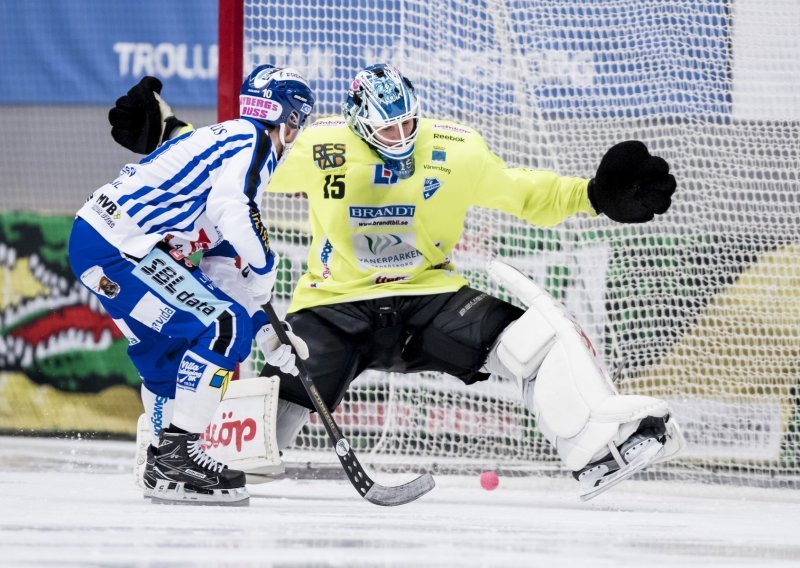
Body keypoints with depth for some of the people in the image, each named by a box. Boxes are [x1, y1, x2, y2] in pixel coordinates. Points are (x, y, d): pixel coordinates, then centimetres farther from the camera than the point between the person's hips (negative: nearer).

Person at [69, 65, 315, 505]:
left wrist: (260, 320, 19)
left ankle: (166, 466, 26)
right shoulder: (251, 140, -4)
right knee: (224, 327, -12)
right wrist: (264, 266, -7)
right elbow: (231, 211, -23)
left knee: (171, 352, 21)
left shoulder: (223, 140, 26)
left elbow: (222, 263, 25)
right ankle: (175, 454, -14)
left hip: (95, 239, 10)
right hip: (120, 247, -10)